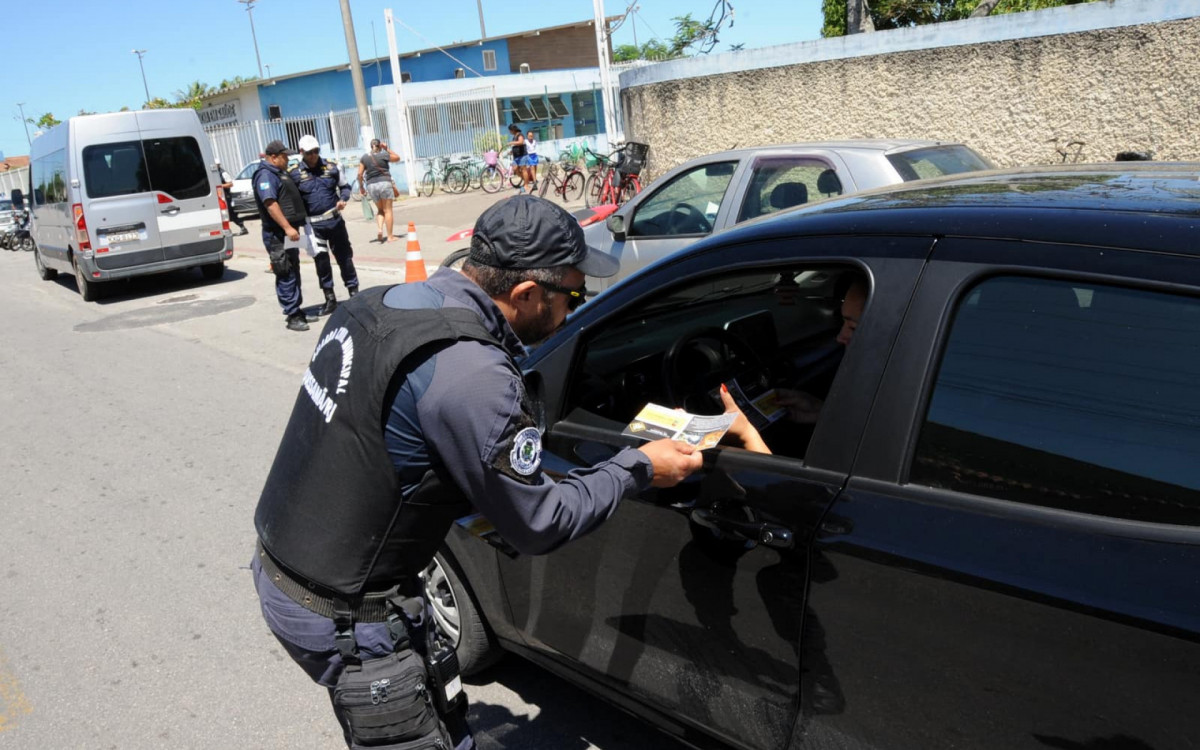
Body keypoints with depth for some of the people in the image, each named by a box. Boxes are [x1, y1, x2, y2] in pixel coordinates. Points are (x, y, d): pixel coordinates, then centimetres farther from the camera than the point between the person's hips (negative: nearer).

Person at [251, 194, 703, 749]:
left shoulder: (373, 306, -3)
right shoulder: (473, 375, -28)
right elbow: (537, 526, -17)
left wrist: (472, 504, 11)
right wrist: (638, 469, -5)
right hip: (341, 617, -8)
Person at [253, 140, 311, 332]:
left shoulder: (279, 172, 18)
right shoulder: (265, 175, -13)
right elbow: (270, 204, -24)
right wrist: (287, 227, -29)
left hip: (289, 231, 10)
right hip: (278, 234, -10)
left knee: (294, 272, 15)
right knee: (286, 275, -8)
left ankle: (297, 310, 24)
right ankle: (292, 316, -7)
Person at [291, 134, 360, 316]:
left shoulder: (331, 167, 3)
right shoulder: (295, 174, -2)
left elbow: (345, 186, 12)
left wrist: (343, 199, -8)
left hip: (335, 220, 2)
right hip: (313, 224, -1)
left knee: (345, 257, 9)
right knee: (321, 261, 1)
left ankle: (353, 291, 20)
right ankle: (330, 298, 11)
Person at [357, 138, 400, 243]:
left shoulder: (364, 158, 6)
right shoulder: (384, 155, -2)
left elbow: (360, 174, 3)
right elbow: (397, 157, 13)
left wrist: (361, 186, 13)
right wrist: (387, 149, 12)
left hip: (371, 185, 3)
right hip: (384, 183, -3)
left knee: (380, 210, 19)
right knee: (387, 210, 2)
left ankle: (380, 229, -5)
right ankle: (390, 236, 0)